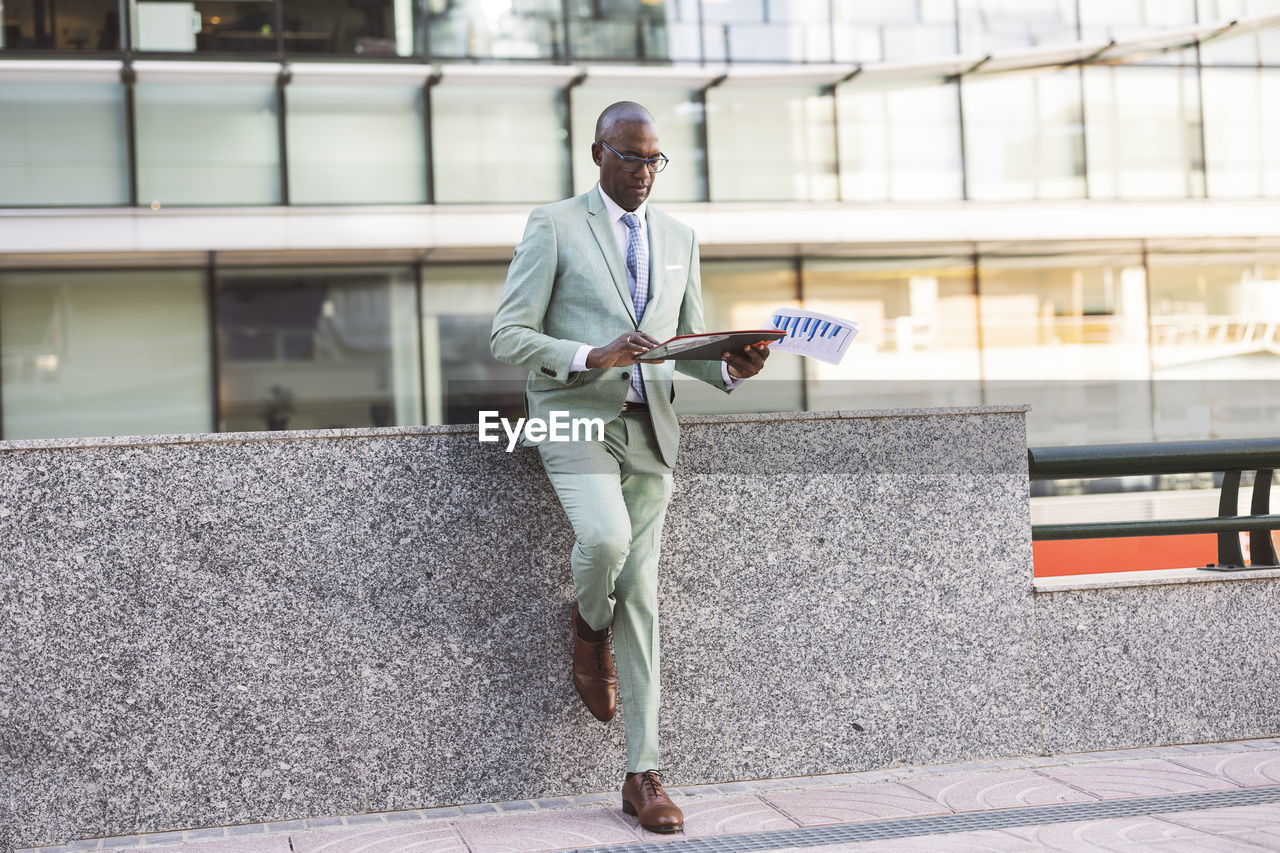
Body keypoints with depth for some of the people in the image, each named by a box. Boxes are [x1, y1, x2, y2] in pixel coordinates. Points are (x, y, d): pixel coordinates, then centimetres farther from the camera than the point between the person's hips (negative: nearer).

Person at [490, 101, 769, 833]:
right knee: (606, 538, -30)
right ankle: (590, 630, 8)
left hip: (649, 426, 4)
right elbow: (509, 337, -5)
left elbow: (690, 344, 17)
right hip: (575, 416, -4)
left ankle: (643, 774, 6)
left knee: (641, 594, 1)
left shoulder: (680, 238, 14)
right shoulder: (554, 227, -1)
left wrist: (732, 368, -6)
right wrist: (593, 357, -21)